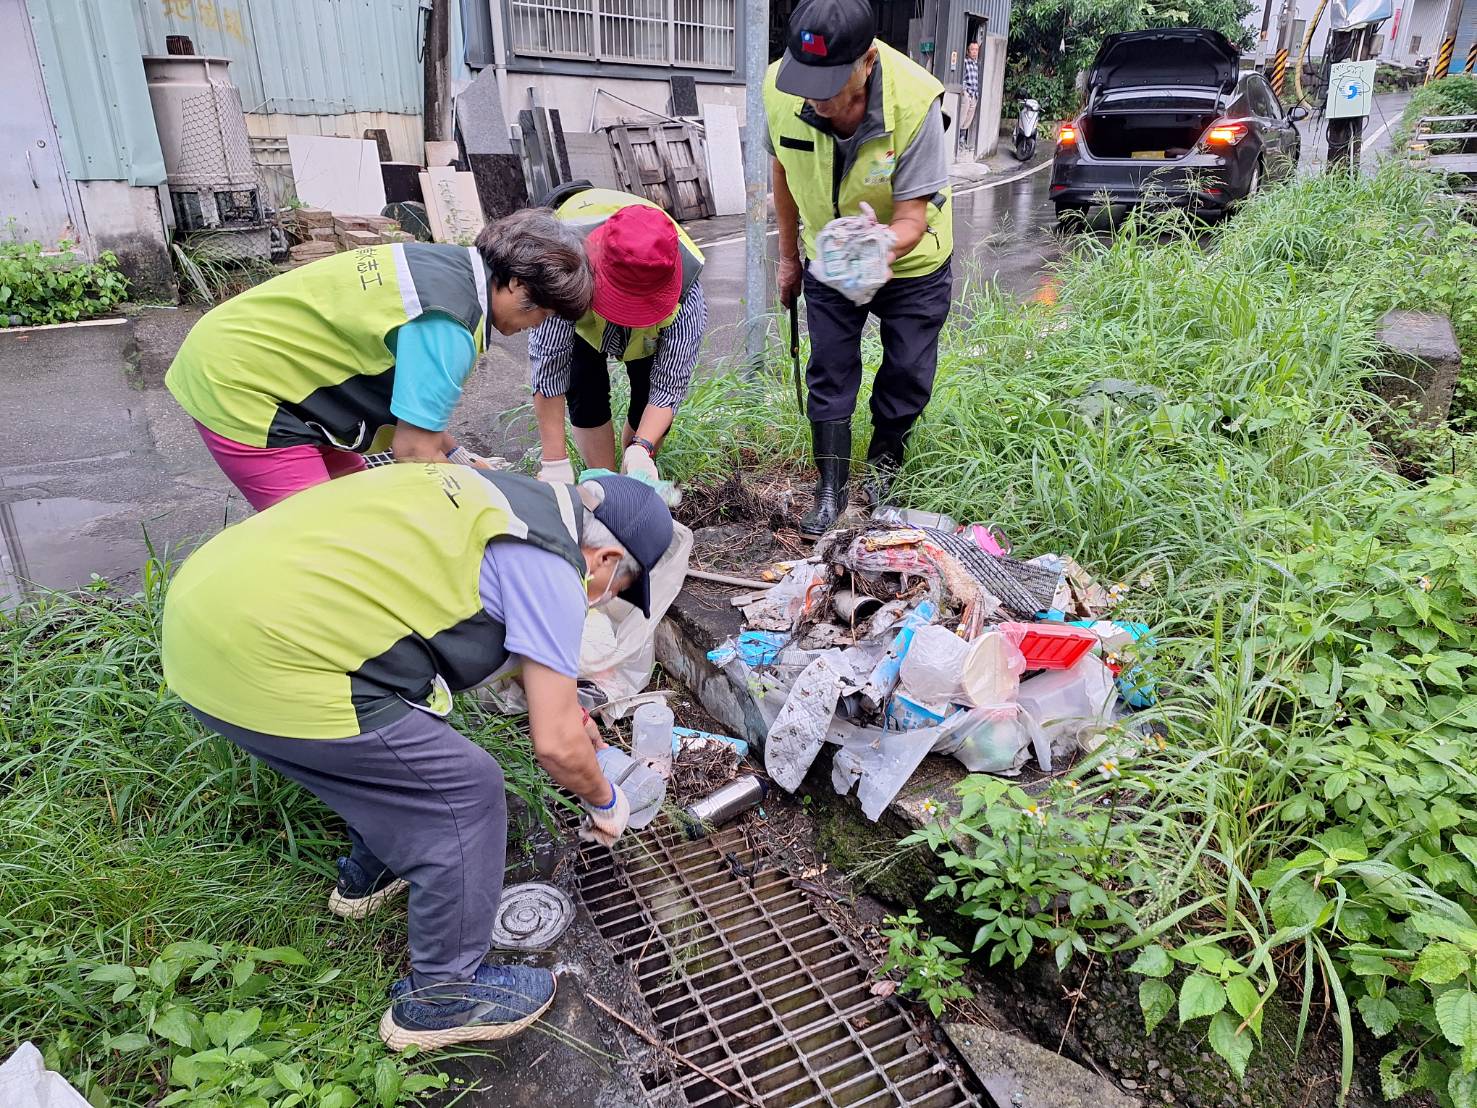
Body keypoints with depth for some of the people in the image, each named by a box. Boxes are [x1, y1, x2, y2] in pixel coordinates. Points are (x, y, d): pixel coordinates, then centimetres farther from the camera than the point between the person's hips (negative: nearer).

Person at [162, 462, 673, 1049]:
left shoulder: (492, 491, 17)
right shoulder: (547, 565, -9)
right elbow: (556, 746, -6)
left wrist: (557, 700, 40)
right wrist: (605, 802, 15)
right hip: (267, 666, -10)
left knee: (404, 740, 28)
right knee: (464, 791, 3)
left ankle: (370, 873, 50)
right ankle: (441, 997, 20)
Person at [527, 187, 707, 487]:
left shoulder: (684, 289, -42)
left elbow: (670, 384, -36)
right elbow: (548, 360, -44)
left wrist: (641, 449, -52)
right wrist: (555, 462, -44)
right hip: (578, 314, 0)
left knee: (649, 399, -11)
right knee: (588, 395, -19)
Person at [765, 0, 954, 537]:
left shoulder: (914, 102, -35)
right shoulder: (779, 87, -25)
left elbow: (912, 216, -31)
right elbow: (784, 171, -5)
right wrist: (789, 256, 5)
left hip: (910, 259, -2)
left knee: (908, 372, 5)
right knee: (829, 370, 1)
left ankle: (883, 461, 32)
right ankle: (831, 489, 13)